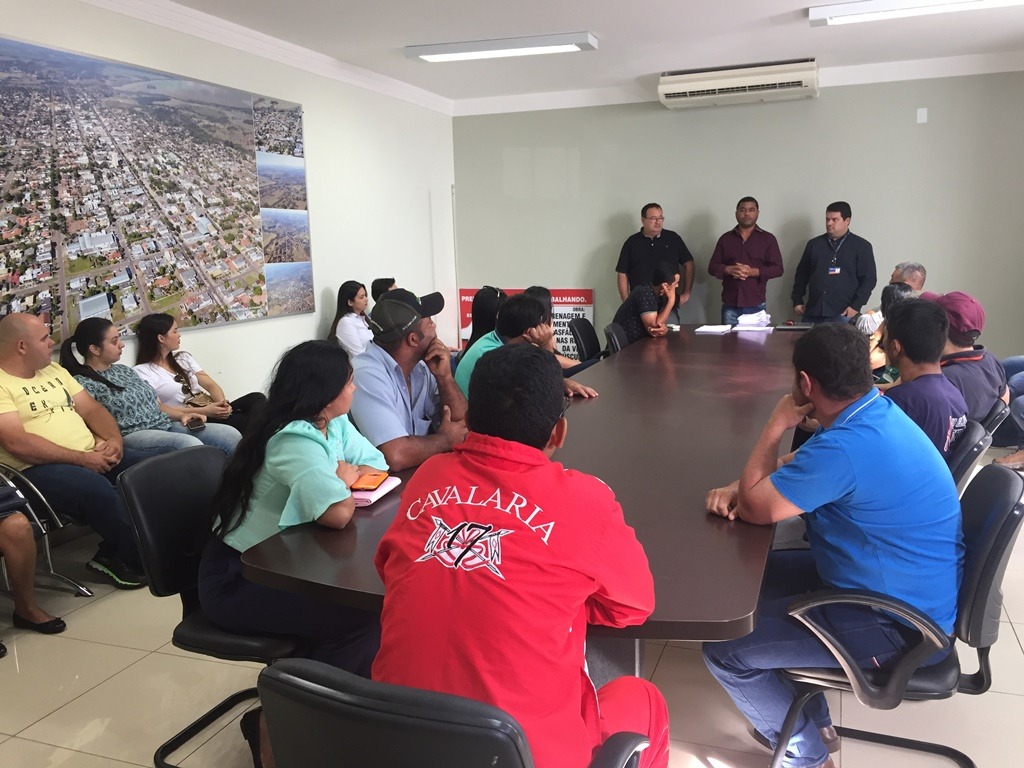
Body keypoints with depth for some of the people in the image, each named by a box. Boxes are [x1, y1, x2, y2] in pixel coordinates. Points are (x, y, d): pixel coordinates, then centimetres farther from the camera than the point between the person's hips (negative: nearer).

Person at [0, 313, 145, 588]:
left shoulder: (53, 370, 19)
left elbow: (91, 409, 16)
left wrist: (114, 439, -6)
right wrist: (82, 459, -20)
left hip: (94, 458, 8)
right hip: (38, 469, -8)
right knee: (97, 489, -35)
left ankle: (113, 555, -2)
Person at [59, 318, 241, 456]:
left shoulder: (124, 370, 21)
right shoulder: (82, 383, -3)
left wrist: (181, 415, 6)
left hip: (166, 426, 8)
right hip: (130, 437, -8)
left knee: (230, 435, -12)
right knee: (189, 444, -36)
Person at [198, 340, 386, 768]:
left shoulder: (335, 425, 2)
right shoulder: (294, 441, -26)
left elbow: (378, 466, 8)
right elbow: (338, 514, -38)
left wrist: (345, 475, -13)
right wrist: (343, 480, -15)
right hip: (236, 579, -8)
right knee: (360, 621, -21)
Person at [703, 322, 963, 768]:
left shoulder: (847, 447, -32)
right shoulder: (877, 412, 0)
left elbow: (755, 509, -21)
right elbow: (796, 469, 11)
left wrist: (777, 425, -13)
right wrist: (738, 488, -6)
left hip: (898, 625, -10)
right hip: (907, 590, 10)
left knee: (723, 650, -10)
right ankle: (813, 720, 28)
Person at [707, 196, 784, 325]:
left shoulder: (768, 239, 6)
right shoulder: (725, 239, 11)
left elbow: (777, 269, 1)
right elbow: (712, 267, 9)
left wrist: (752, 272, -14)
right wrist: (729, 270, -12)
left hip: (756, 306, -1)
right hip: (730, 306, 1)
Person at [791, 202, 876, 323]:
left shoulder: (861, 246, 5)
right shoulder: (814, 244, 16)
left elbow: (869, 279, 0)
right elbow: (801, 275, 19)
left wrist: (856, 306, -10)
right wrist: (797, 301, 10)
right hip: (812, 314, 3)